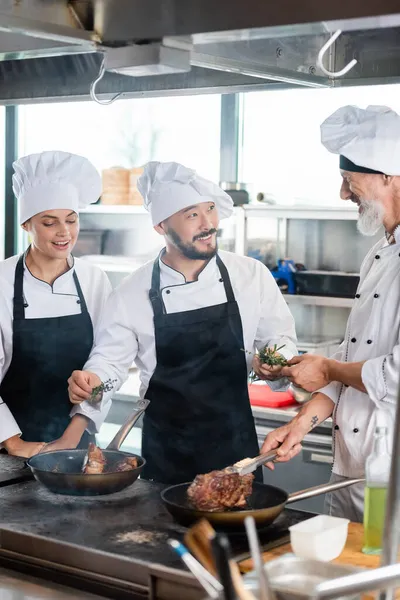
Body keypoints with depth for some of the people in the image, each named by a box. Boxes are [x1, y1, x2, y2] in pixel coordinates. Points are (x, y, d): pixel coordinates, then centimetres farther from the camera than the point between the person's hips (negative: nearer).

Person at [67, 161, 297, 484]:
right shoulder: (132, 293, -6)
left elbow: (280, 339, 5)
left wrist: (275, 365, -16)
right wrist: (91, 381, -19)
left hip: (235, 446, 1)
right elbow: (110, 360, 1)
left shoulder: (252, 275, -5)